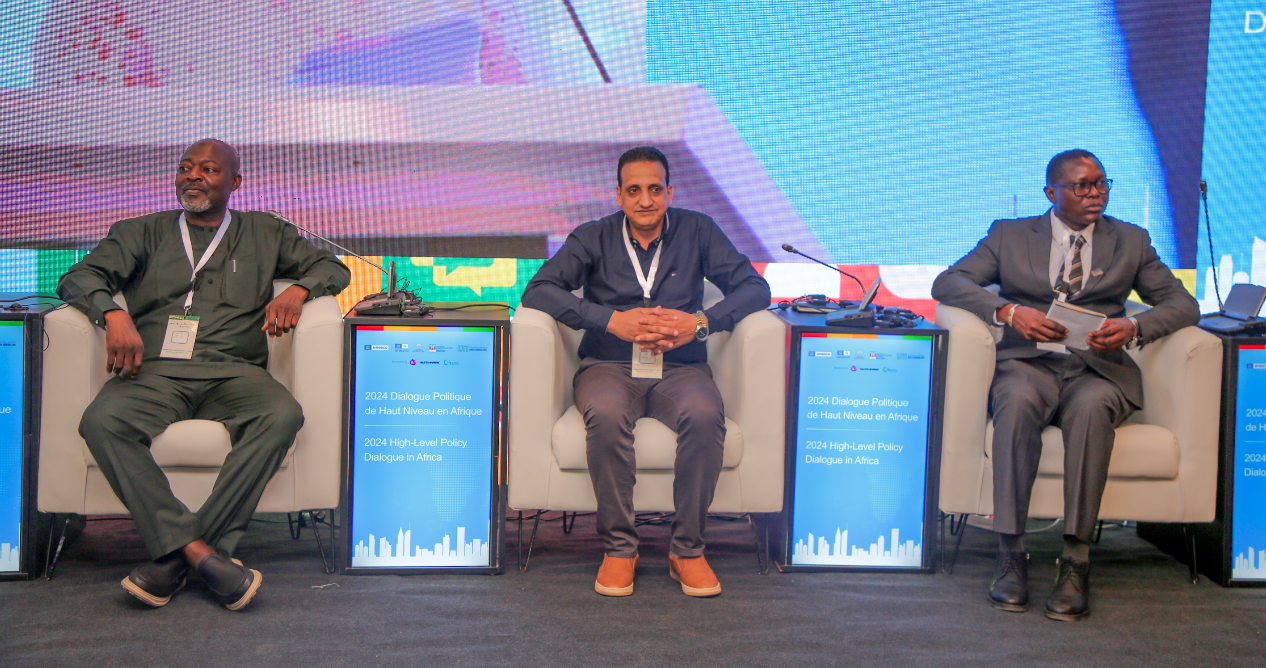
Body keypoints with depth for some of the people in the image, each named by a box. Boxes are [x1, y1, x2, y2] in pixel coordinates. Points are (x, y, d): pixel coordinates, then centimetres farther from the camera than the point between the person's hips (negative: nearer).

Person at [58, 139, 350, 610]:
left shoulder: (264, 234, 23)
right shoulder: (143, 233, 23)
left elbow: (332, 267, 21)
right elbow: (79, 277, 11)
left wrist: (297, 290, -3)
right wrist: (113, 313, -12)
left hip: (233, 372, 0)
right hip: (155, 371, 1)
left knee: (283, 415, -35)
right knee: (102, 421, -33)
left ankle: (174, 558, -35)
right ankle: (201, 554, -37)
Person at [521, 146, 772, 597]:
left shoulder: (697, 232, 10)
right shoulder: (593, 238, 8)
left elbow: (754, 287, 4)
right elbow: (538, 290, -5)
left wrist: (701, 322, -15)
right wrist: (612, 320, -17)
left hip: (680, 369, 1)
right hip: (609, 367, 0)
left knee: (704, 415, -33)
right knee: (606, 415, -35)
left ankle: (687, 550, -18)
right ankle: (618, 548, -19)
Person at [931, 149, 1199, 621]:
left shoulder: (1131, 241, 19)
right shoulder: (1010, 235, 15)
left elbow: (1182, 304, 11)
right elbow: (947, 283, 5)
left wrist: (1134, 326, -12)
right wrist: (1007, 310, -13)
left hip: (1098, 369, 1)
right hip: (1028, 363, 0)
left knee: (1090, 406, -36)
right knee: (1018, 401, -36)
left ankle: (1076, 561, -34)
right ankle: (1011, 555, -33)